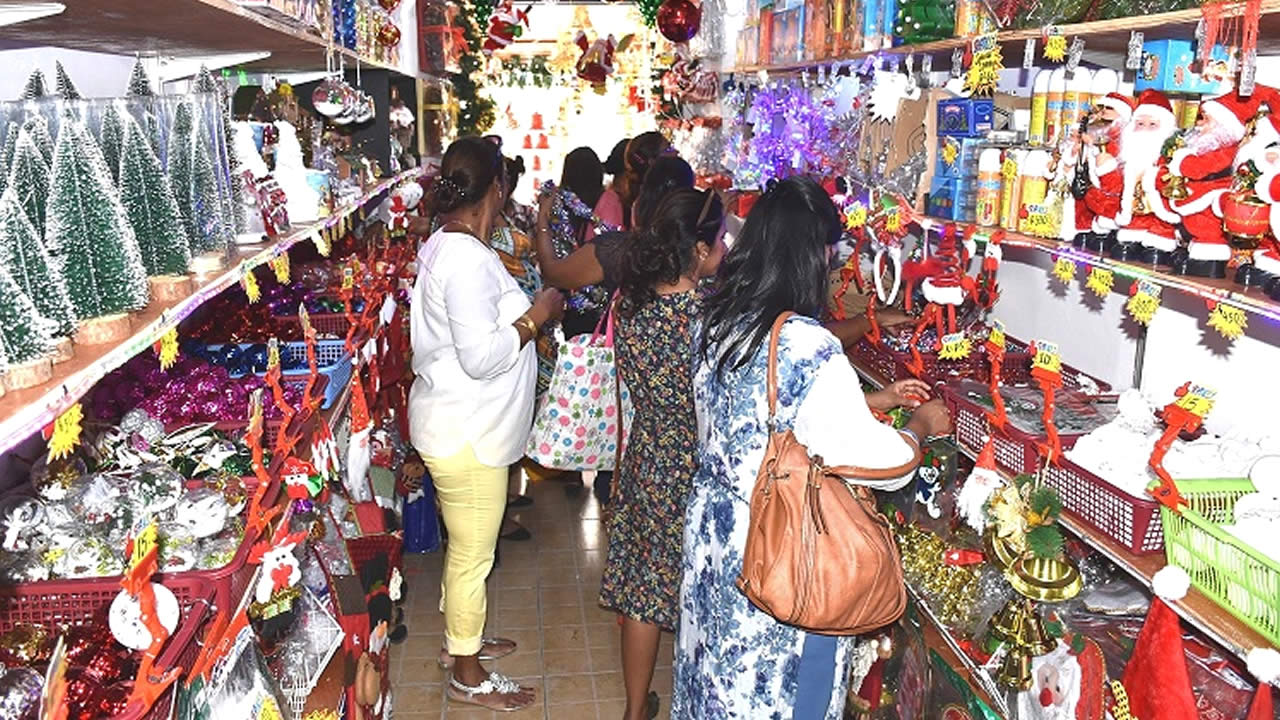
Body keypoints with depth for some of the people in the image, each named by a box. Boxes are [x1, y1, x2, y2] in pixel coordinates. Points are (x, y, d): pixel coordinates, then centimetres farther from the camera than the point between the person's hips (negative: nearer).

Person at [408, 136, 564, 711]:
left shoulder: (445, 245, 8)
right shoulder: (468, 259, -25)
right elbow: (481, 357, -28)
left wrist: (523, 313, 14)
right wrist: (535, 317, -17)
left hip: (459, 426, 11)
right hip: (467, 436, -10)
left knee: (465, 548, 25)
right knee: (472, 556, 6)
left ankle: (460, 639, 44)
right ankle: (467, 676, 24)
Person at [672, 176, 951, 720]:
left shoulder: (716, 324, -1)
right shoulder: (810, 348, -26)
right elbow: (878, 461, -18)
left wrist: (874, 400, 17)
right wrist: (921, 425, 4)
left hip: (712, 529, 7)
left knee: (719, 673, 23)